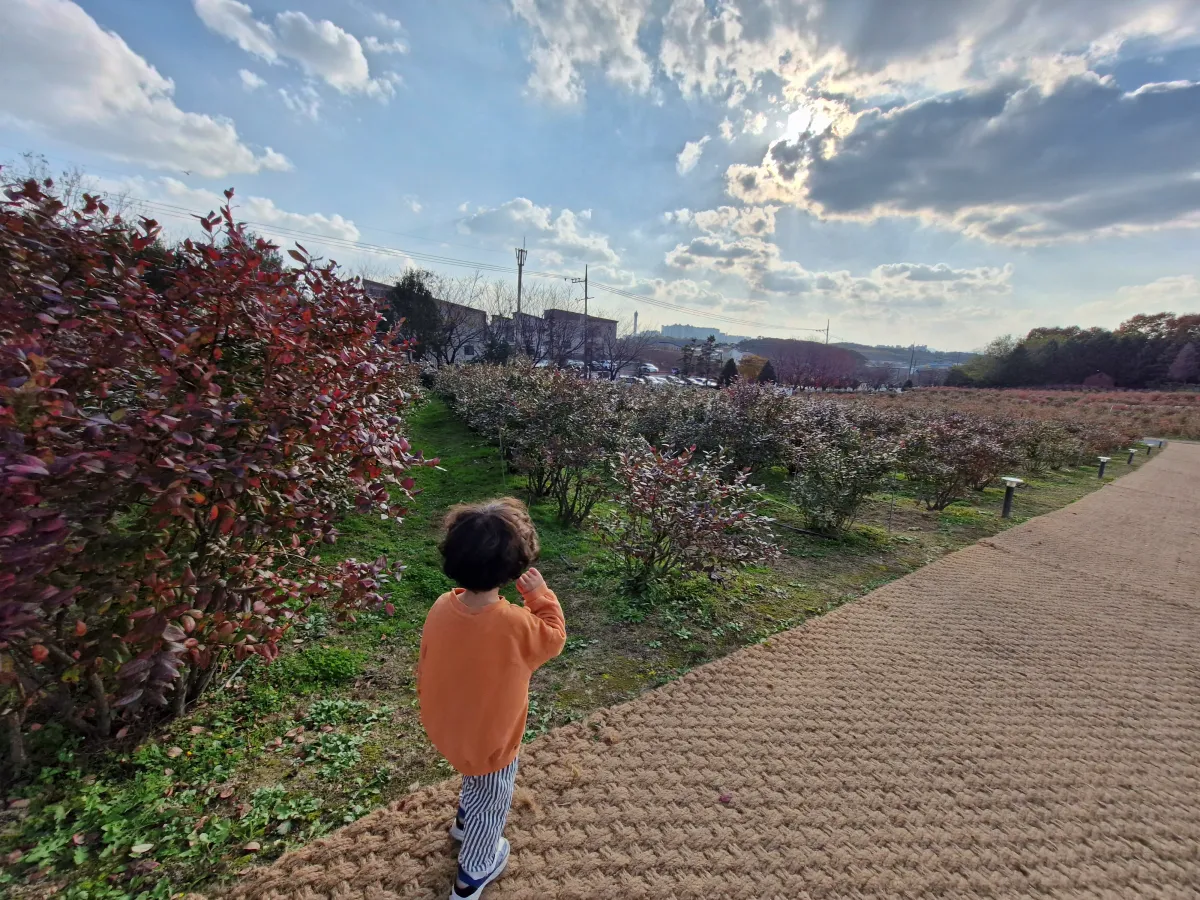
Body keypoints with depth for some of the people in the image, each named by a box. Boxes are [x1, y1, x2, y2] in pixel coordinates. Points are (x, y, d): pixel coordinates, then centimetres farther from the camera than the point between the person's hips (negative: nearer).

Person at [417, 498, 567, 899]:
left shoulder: (442, 607, -21)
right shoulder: (516, 625, -37)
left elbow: (424, 668, -4)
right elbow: (554, 638, -15)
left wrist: (432, 710, 14)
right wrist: (540, 594, -10)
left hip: (445, 728, 6)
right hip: (490, 740, -5)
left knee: (475, 777, 37)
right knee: (492, 805, 26)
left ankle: (465, 821, 64)